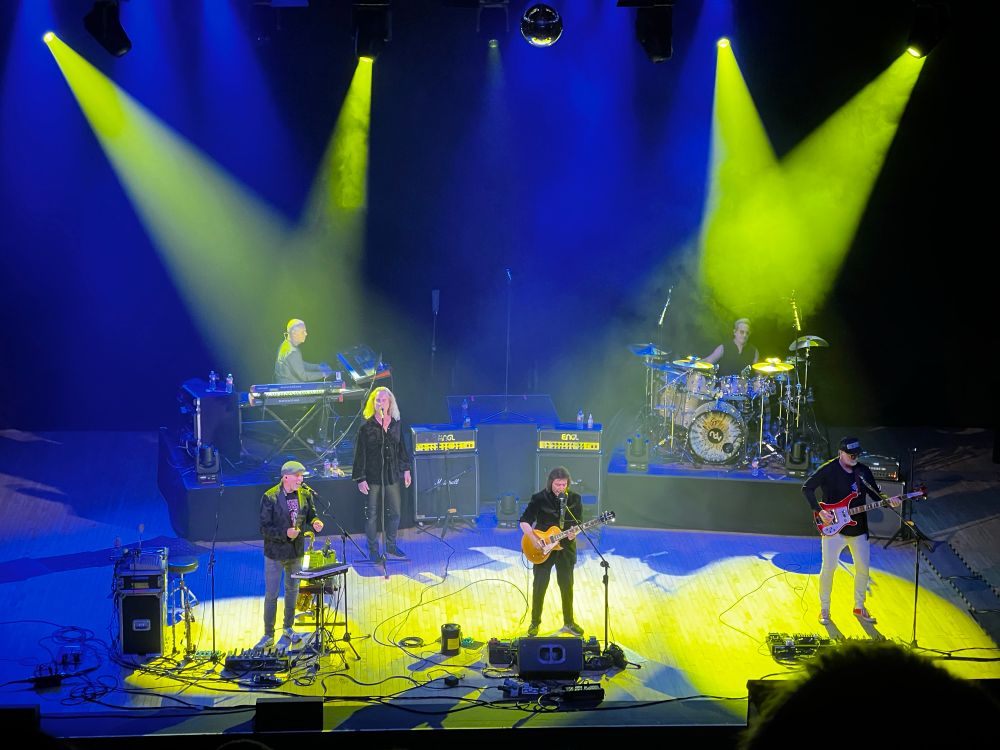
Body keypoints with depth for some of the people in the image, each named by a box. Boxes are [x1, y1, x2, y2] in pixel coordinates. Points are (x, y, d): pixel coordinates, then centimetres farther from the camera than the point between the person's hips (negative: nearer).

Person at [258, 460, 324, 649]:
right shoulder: (270, 498, -19)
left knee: (292, 590, 19)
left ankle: (288, 628, 38)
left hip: (296, 551, 5)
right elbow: (264, 528, -17)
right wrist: (285, 533, -30)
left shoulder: (305, 494, -4)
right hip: (275, 553, -5)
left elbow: (310, 514, 11)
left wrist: (315, 522, -12)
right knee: (271, 595, 3)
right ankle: (268, 635, 16)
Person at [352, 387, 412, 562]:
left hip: (392, 475, 4)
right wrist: (360, 478, -11)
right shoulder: (366, 427, -9)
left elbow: (401, 448, 14)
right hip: (373, 476, -4)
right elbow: (360, 454, -8)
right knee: (372, 513, 4)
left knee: (394, 511, 9)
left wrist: (406, 469, 12)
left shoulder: (395, 424, 4)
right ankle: (373, 549, 16)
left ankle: (391, 545, 27)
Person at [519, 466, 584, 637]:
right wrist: (533, 539, -19)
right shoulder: (539, 499, -9)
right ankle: (535, 622, 17)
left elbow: (578, 523, 3)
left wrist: (574, 533, -19)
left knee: (567, 586, 10)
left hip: (565, 547, 2)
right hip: (542, 549, -2)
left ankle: (568, 622, 23)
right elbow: (524, 521, -7)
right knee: (539, 586, 2)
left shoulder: (575, 499, -2)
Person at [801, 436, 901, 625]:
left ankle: (859, 607, 25)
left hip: (858, 529, 5)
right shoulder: (828, 470, -10)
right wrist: (819, 511, -16)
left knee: (863, 568, 8)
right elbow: (807, 488, -8)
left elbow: (876, 494, 10)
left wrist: (889, 501, -11)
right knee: (828, 568, -8)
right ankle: (824, 609, 6)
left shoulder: (863, 471, 5)